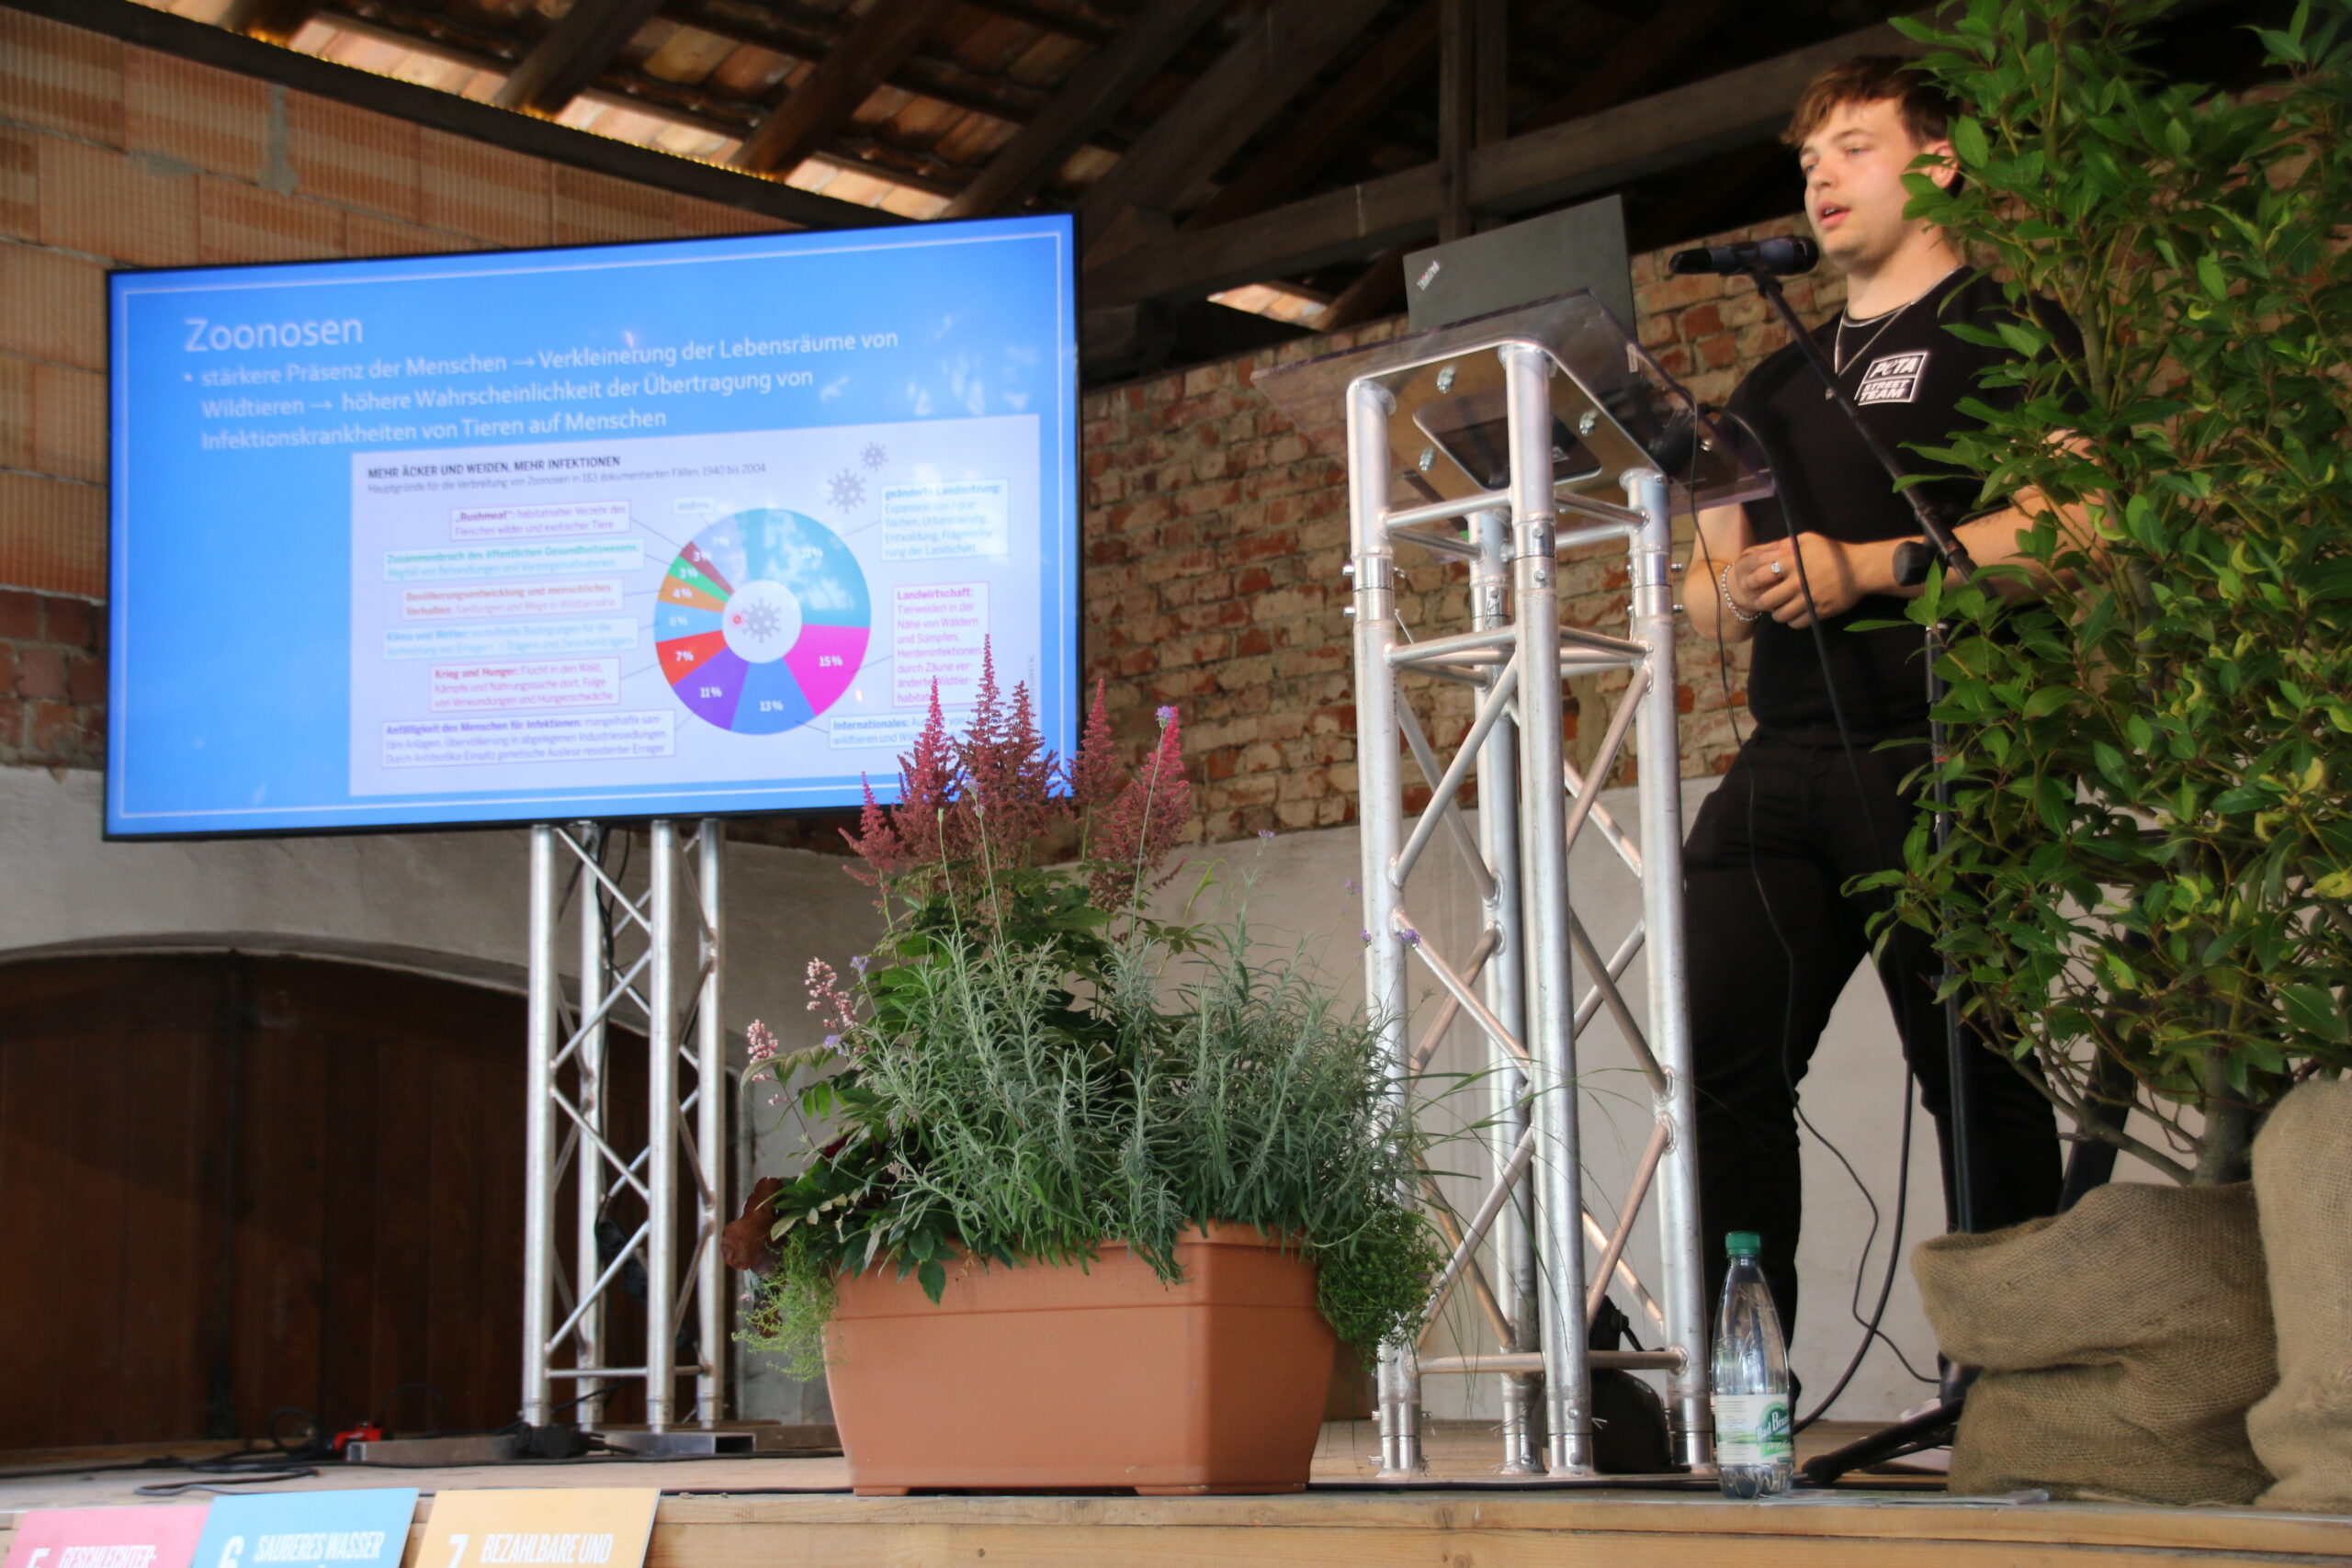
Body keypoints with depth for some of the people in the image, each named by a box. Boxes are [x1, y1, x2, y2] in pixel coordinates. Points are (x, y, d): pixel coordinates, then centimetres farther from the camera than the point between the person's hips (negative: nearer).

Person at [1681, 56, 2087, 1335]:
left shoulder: (2006, 332, 8)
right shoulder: (1776, 387, 28)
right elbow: (1707, 588, 28)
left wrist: (1863, 567, -14)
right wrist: (1735, 592, 3)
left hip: (1939, 750, -6)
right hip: (1786, 762, 6)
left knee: (1975, 1075, -5)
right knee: (1720, 1061, -5)